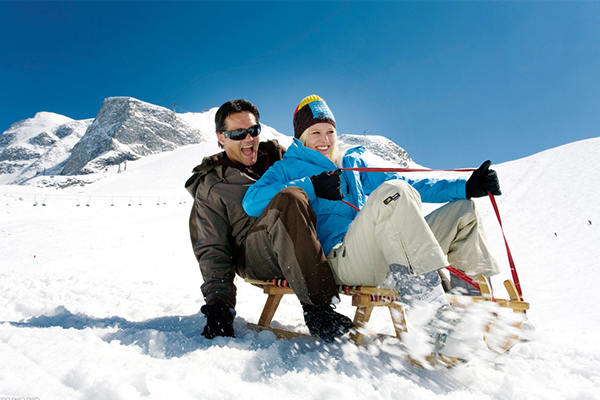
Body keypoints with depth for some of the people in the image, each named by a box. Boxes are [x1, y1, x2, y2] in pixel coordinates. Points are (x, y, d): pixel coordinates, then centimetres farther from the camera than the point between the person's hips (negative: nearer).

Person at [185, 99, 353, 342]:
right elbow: (212, 250, 4)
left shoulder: (277, 156, 21)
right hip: (252, 255, -4)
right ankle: (317, 309, -34)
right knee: (287, 201, -34)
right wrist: (218, 302, -9)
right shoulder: (210, 188, 10)